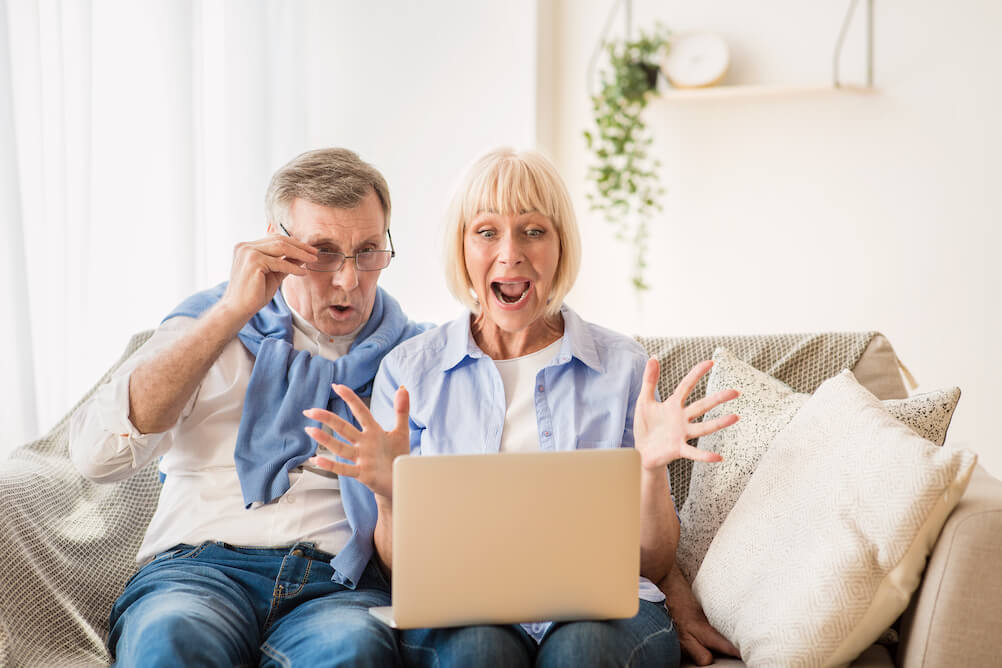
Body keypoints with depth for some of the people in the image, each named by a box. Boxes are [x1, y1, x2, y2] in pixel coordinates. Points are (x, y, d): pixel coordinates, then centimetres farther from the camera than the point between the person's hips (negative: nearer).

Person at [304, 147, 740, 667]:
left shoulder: (623, 367, 8)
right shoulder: (408, 370, 8)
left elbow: (653, 564, 8)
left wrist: (651, 466, -11)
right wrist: (390, 492, -14)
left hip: (601, 605, 1)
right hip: (459, 611, 0)